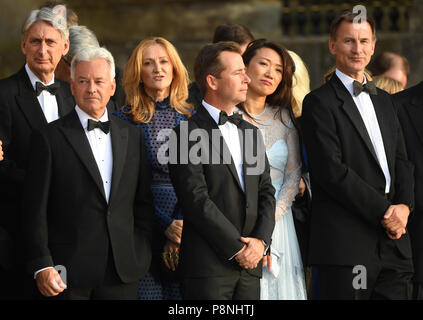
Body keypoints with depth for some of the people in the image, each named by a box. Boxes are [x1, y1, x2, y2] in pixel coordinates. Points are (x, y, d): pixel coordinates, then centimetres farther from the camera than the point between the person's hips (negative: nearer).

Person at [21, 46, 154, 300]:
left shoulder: (132, 136, 12)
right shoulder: (49, 138, -1)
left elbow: (143, 203, 15)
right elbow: (35, 210, -4)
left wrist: (142, 255, 5)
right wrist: (42, 266, -10)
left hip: (124, 271, 3)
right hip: (69, 272, -3)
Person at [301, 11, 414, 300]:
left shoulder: (384, 101, 21)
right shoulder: (319, 102, -3)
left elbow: (402, 161, 18)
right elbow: (332, 171, -12)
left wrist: (404, 206, -3)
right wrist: (384, 211, -13)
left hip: (393, 241, 6)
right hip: (346, 242, -6)